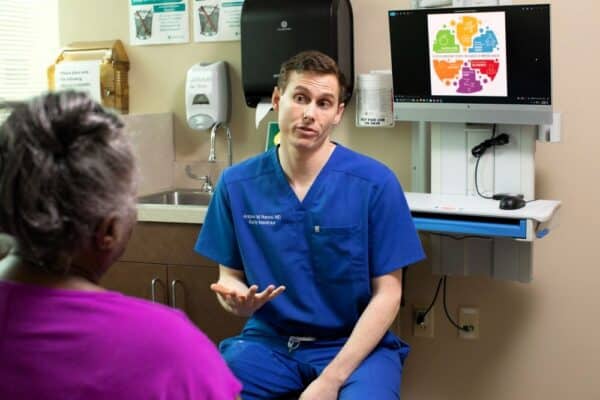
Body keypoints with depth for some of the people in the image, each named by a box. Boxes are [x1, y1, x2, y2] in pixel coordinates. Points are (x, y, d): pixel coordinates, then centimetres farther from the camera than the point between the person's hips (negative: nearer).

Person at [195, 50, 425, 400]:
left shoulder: (375, 183, -10)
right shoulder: (236, 184, -2)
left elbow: (387, 294, -8)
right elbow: (231, 276, 7)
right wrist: (238, 301, -18)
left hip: (354, 344, -1)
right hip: (269, 340, 2)